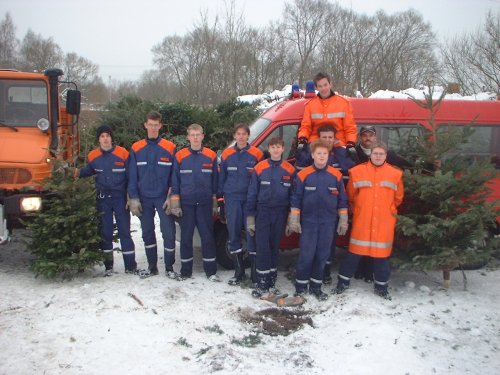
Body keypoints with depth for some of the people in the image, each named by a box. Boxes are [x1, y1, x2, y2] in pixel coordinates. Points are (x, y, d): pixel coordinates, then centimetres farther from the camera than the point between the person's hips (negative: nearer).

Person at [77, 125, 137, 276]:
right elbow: (90, 170, 20)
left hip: (120, 197, -3)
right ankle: (108, 265, 21)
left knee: (124, 231, 0)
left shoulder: (122, 153, -9)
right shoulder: (93, 156, 1)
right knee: (105, 232, 9)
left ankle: (130, 265, 8)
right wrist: (78, 173, 0)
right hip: (103, 198, 3)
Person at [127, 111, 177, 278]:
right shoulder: (136, 149, 4)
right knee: (147, 233, 11)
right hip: (144, 198, 3)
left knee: (168, 232, -3)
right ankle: (152, 266, 24)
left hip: (163, 198, -2)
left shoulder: (170, 148, -2)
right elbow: (132, 176, 4)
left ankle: (169, 267, 10)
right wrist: (133, 198, -3)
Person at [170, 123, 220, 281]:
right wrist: (175, 203, -2)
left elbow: (215, 181, 7)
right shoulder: (180, 156, 0)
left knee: (208, 236, 2)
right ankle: (185, 271, 18)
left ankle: (211, 271, 11)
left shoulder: (211, 156, 2)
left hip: (205, 203, 0)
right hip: (186, 203, 0)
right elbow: (175, 181, 3)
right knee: (186, 237, 6)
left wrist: (215, 203, 6)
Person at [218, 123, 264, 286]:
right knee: (233, 234, 5)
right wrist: (219, 195, 8)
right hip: (232, 199, 3)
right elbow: (222, 176, 12)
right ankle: (239, 272, 17)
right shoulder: (227, 154, 8)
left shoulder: (256, 154, 0)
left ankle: (256, 273, 8)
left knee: (252, 233, -4)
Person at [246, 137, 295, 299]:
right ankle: (262, 285, 0)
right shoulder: (260, 168, -1)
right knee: (263, 248, -6)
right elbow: (252, 193, 1)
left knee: (274, 248, 9)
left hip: (280, 213, 2)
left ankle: (271, 283, 19)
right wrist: (250, 216, -2)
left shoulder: (290, 170, 3)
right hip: (263, 211, -1)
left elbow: (293, 194, 7)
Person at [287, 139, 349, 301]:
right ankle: (300, 286, 14)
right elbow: (296, 199, -1)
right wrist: (293, 221, -3)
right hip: (308, 221, -2)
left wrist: (343, 221, 7)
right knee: (306, 254, -1)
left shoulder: (336, 175, 1)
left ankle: (316, 286, 22)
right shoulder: (303, 175, -5)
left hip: (328, 222, 2)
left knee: (323, 255, 9)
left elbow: (342, 199, 8)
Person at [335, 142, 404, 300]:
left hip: (384, 222, 1)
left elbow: (398, 197, 15)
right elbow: (350, 194, 9)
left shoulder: (395, 174, 2)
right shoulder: (357, 171, -2)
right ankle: (343, 281, 19)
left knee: (382, 253, 7)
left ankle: (381, 286, 23)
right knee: (354, 252, 4)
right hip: (362, 220, -1)